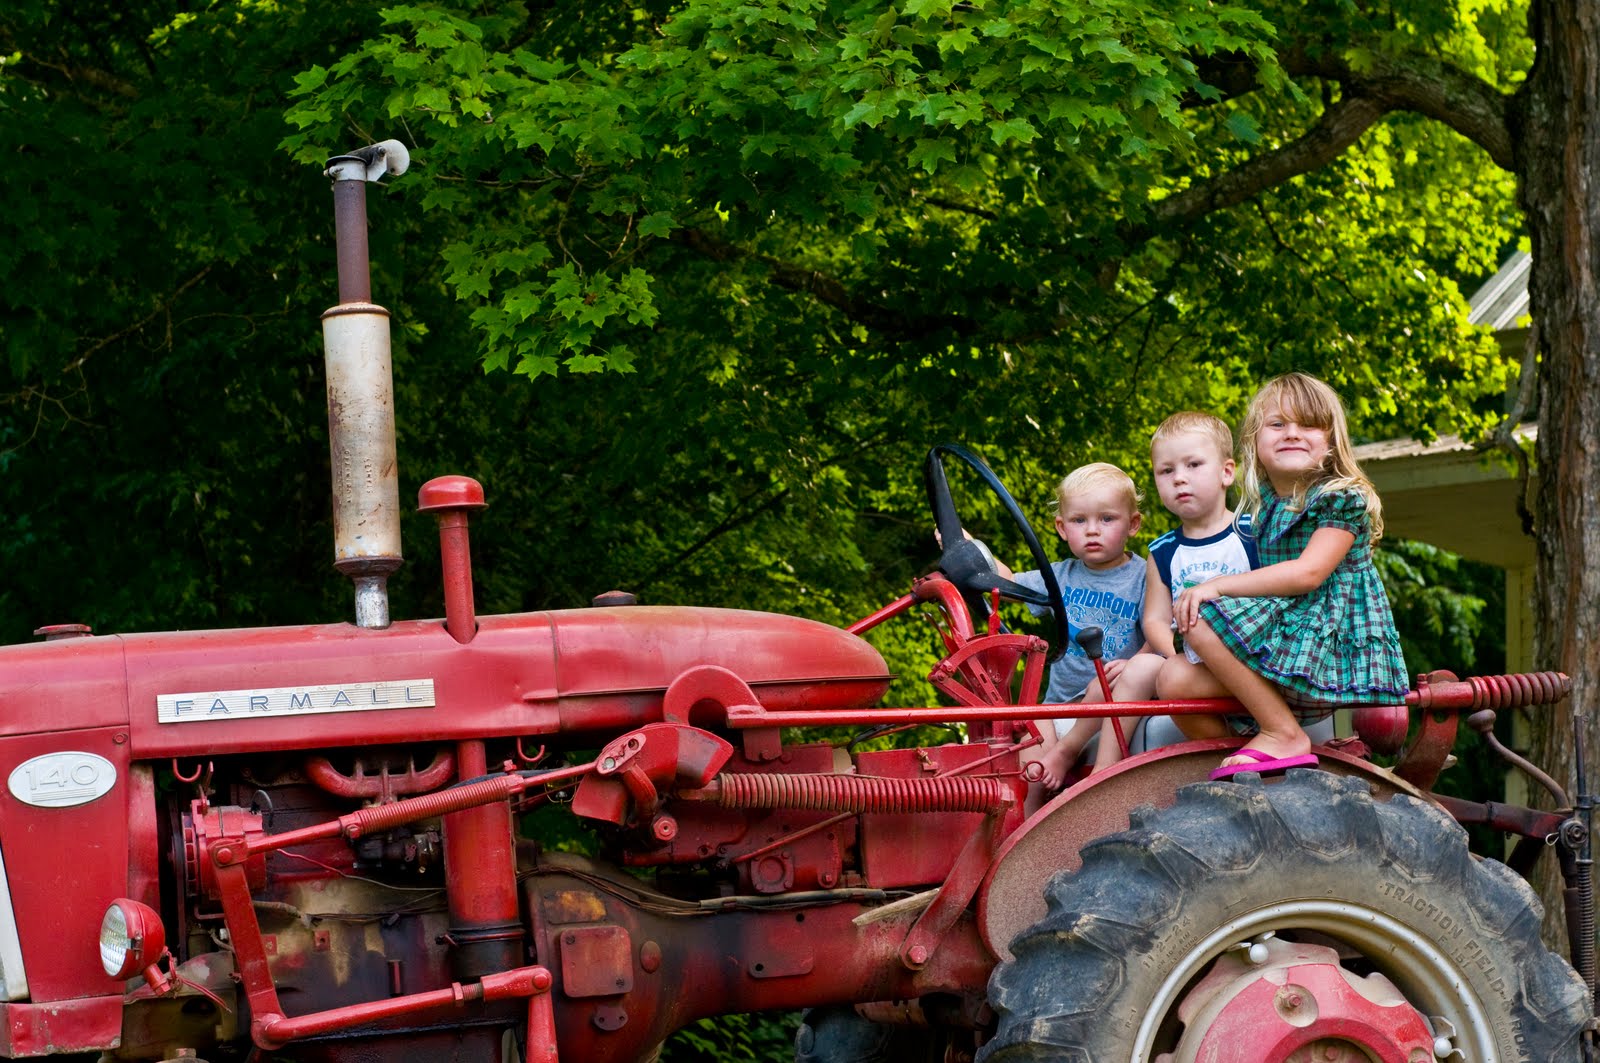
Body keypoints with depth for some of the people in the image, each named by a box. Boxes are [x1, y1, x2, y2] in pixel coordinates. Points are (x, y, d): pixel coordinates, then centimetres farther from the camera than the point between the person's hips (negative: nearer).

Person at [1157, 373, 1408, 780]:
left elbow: (1309, 572, -19)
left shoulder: (1343, 498, -7)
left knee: (1205, 618, -23)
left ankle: (1284, 735, -16)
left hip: (1331, 647, -8)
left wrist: (1217, 586, -20)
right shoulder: (1260, 507, 16)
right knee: (1175, 679, -8)